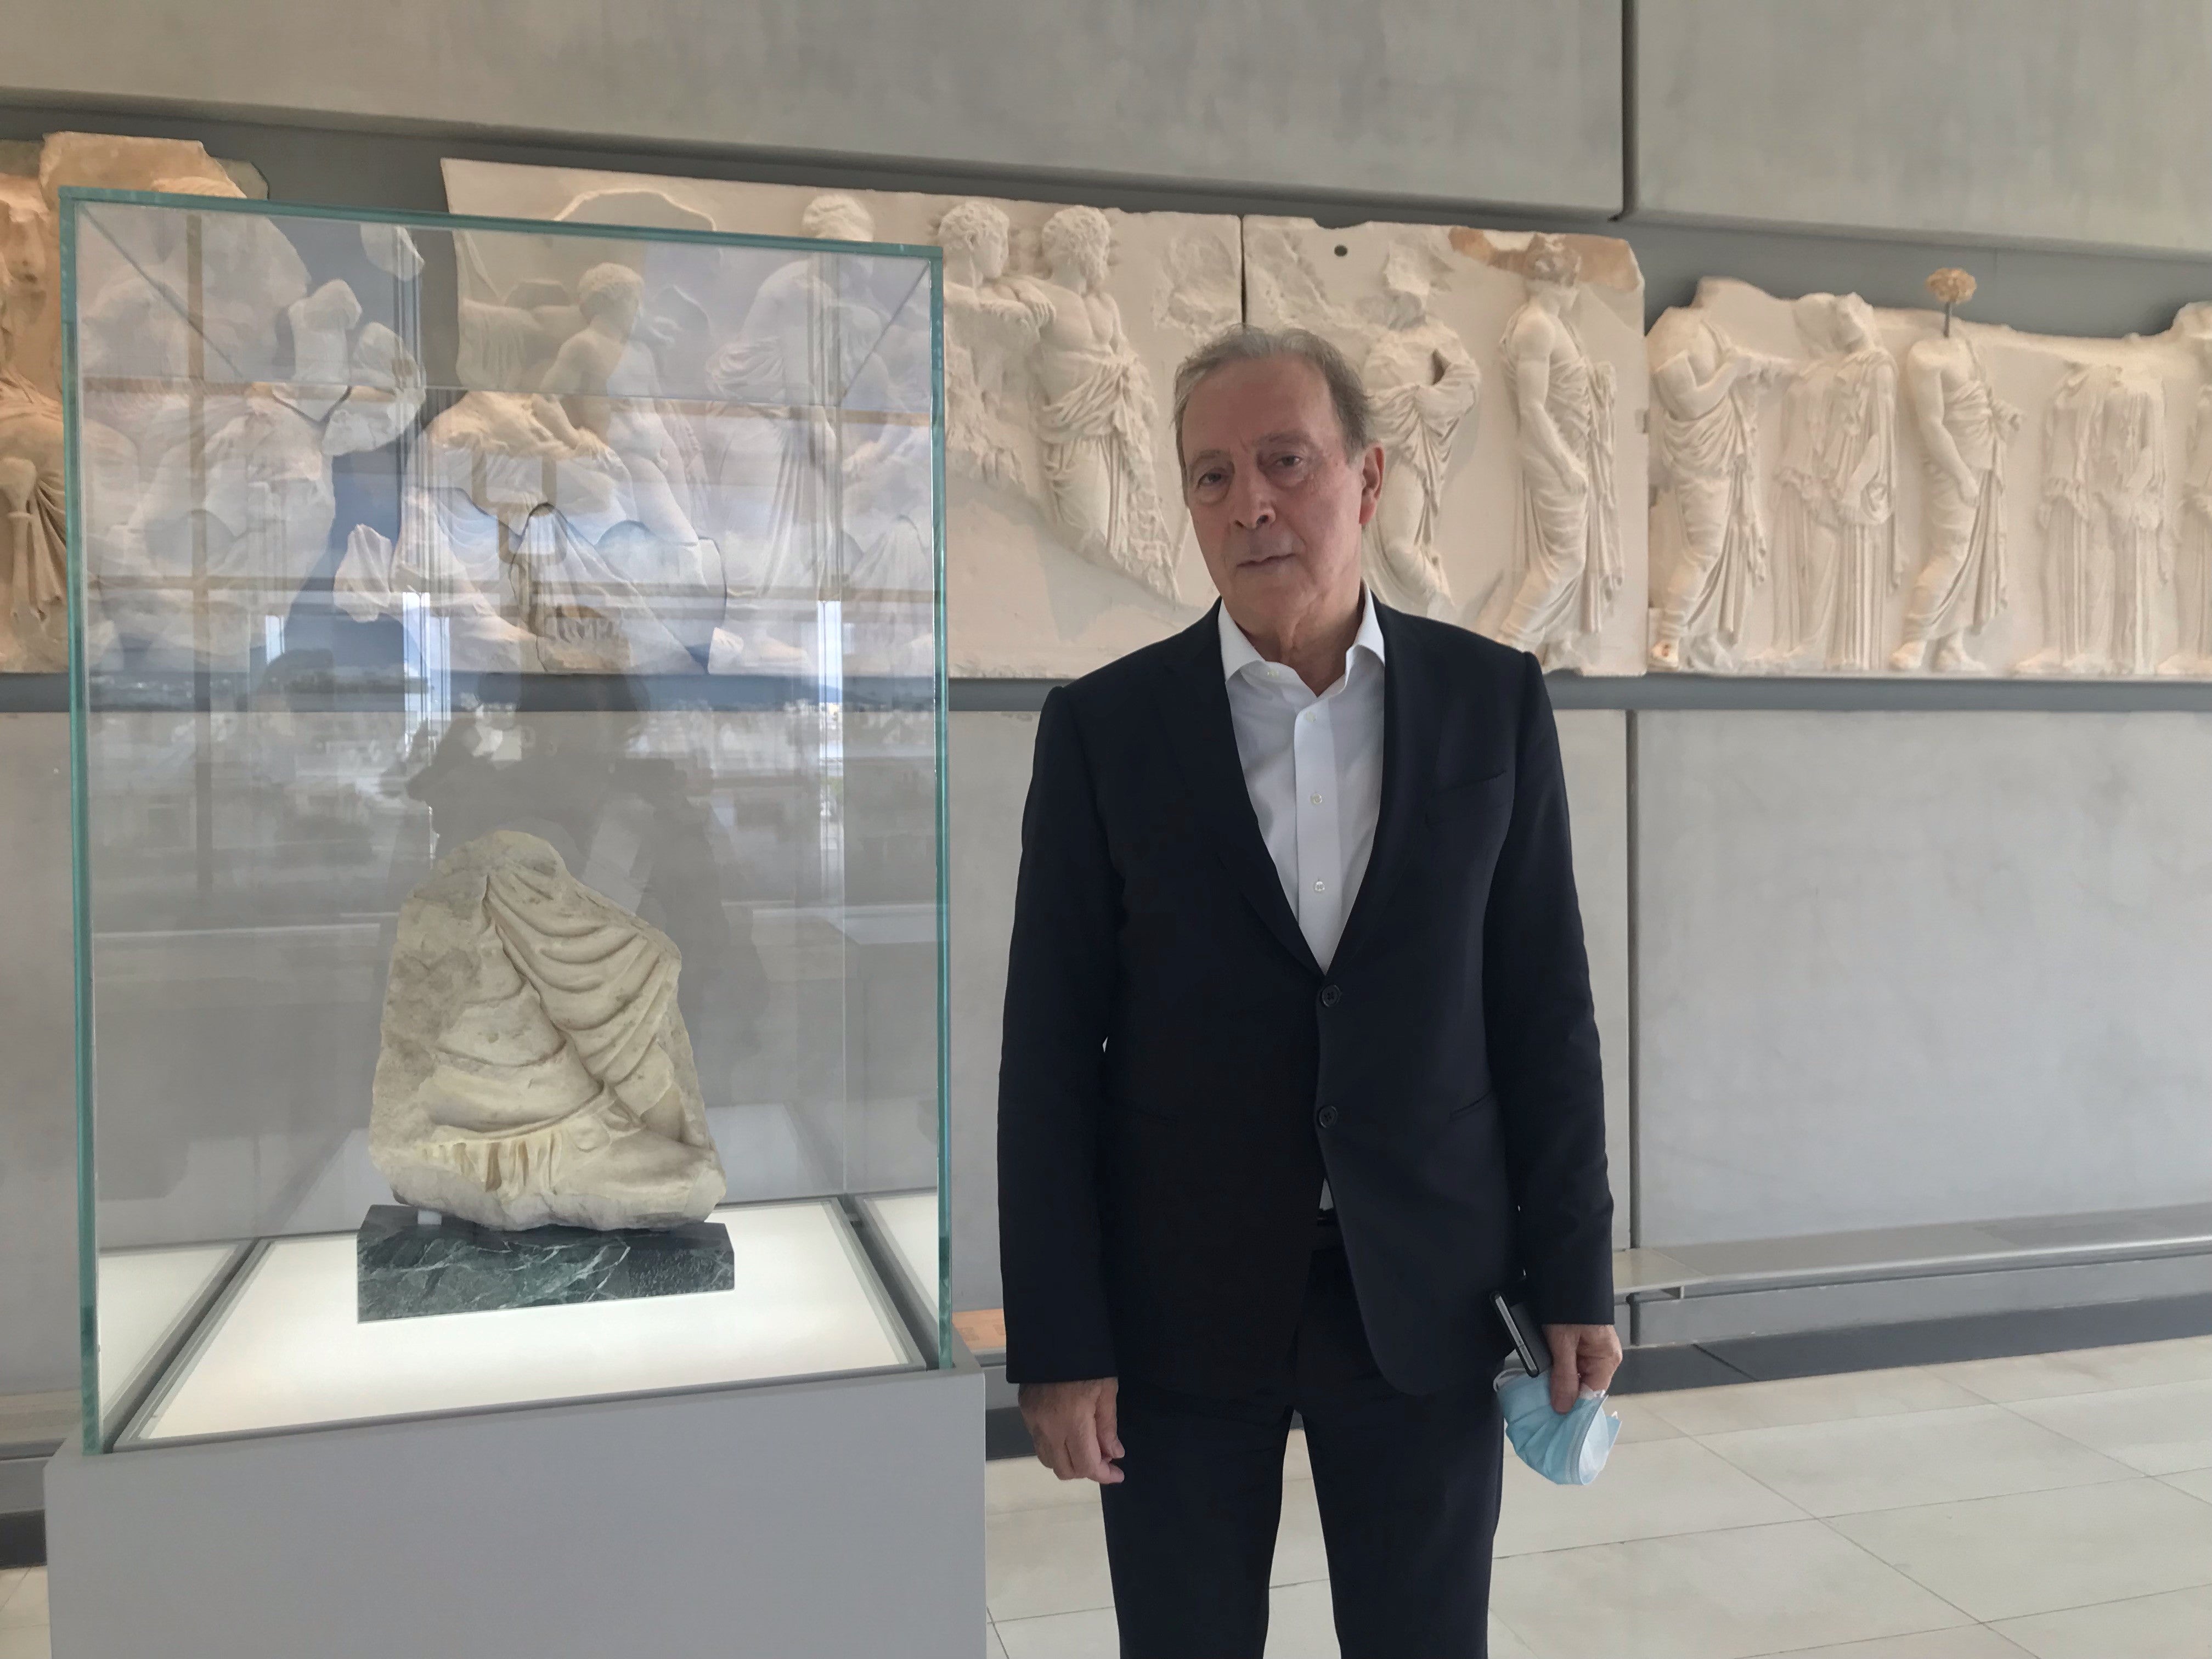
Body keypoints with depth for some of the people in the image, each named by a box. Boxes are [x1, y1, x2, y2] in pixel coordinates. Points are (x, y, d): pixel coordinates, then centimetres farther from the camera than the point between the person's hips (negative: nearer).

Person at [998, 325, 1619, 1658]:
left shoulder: (1493, 700, 0)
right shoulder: (1105, 726, -4)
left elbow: (1545, 1006, 2)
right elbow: (1051, 1048, -4)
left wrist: (1573, 1277, 2)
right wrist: (1058, 1344, -6)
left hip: (1425, 1296, 1)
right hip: (1177, 1304, 0)